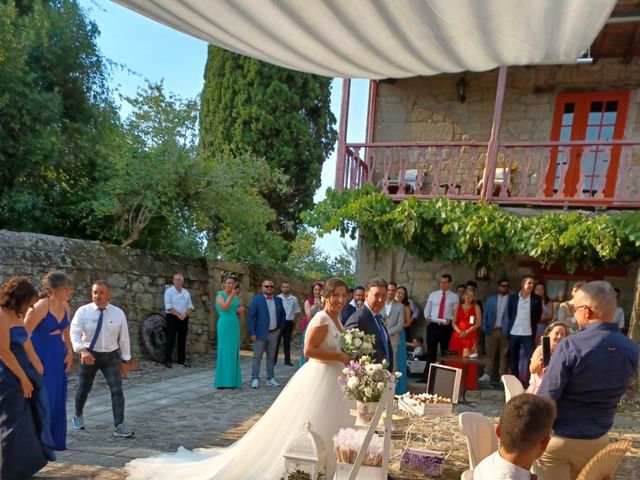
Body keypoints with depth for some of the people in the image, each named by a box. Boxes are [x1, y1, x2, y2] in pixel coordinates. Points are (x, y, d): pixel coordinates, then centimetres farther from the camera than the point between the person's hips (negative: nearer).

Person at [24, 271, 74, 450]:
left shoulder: (65, 307, 3)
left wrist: (70, 352, 6)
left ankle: (55, 440, 23)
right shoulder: (41, 306, -19)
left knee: (58, 398, 11)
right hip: (40, 355, -7)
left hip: (58, 356, 7)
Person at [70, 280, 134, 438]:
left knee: (117, 390, -10)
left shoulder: (118, 313, -5)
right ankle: (78, 416, 45)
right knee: (83, 389, 16)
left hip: (111, 356, 0)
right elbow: (75, 333, -16)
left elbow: (123, 337, 1)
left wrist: (124, 360, 3)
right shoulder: (83, 311, -8)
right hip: (89, 354, 0)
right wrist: (82, 350, -34)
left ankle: (119, 426, -6)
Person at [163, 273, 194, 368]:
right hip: (172, 317, -5)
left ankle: (182, 360, 16)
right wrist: (178, 314, -16)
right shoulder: (169, 291, -4)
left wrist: (185, 314, -11)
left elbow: (190, 307, 7)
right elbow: (169, 307, -12)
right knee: (170, 339, -5)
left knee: (182, 339, 8)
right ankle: (167, 360, -1)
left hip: (184, 318, 5)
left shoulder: (186, 292, 10)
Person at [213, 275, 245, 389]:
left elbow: (241, 311, 17)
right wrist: (232, 294, -24)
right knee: (224, 352, -4)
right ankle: (223, 381, 0)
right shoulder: (220, 295, -3)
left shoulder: (236, 296, 13)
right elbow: (225, 307, -20)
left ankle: (232, 380, 14)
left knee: (234, 352, 7)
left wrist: (241, 309, -6)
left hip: (235, 326, 6)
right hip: (224, 325, -6)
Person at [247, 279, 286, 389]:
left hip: (274, 333, 4)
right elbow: (250, 317, -9)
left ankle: (270, 379, 18)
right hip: (261, 333, -4)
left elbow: (283, 315, 20)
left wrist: (280, 327, 11)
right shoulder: (257, 299, -5)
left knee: (271, 357, 11)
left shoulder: (278, 300, 7)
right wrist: (252, 333, -14)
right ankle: (255, 379, 7)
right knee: (257, 357, 1)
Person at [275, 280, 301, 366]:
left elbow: (296, 311, 10)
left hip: (289, 322, 2)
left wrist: (294, 319, 5)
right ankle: (274, 360, 13)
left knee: (287, 342, 11)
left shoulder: (294, 299, 0)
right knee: (276, 341, 4)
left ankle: (287, 360, 18)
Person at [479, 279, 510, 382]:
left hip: (505, 331, -2)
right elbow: (485, 315, 9)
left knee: (504, 355, 6)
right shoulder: (490, 299, 10)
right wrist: (485, 328, 0)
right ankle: (487, 375, 8)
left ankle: (502, 376, 10)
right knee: (490, 354, 5)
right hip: (492, 330, 2)